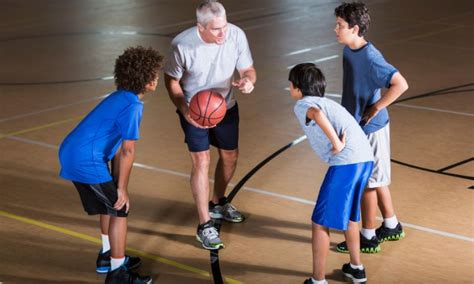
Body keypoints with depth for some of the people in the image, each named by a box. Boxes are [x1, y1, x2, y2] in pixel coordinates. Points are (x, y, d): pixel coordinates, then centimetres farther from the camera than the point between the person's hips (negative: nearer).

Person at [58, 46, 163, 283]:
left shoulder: (120, 98, 14)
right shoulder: (133, 106, -16)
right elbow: (127, 152, -18)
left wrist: (115, 183, 19)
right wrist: (122, 188, -10)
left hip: (72, 155, 9)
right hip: (86, 161, -9)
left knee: (110, 204, 24)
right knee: (120, 208, 1)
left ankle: (108, 256, 39)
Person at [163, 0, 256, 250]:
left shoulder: (236, 35, -23)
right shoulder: (182, 44, -29)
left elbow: (248, 69, -10)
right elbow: (171, 80, -14)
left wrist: (248, 80, -34)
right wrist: (184, 109, -29)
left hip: (225, 106, 4)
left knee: (230, 156, 16)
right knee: (201, 161, -9)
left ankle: (218, 203, 44)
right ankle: (205, 226, 2)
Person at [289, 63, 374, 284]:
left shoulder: (302, 104, 3)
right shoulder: (326, 103, 29)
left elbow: (316, 113, -21)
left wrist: (336, 144, -18)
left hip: (345, 163, -9)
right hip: (366, 159, 9)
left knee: (320, 223, 4)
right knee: (348, 215, 28)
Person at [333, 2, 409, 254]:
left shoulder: (370, 57, -24)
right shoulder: (348, 50, 2)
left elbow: (401, 84, -29)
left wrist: (376, 108, -21)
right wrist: (347, 117, 12)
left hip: (370, 129, -9)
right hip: (357, 127, 9)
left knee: (367, 182, 4)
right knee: (376, 179, 20)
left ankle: (368, 238, 18)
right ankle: (391, 226, 36)